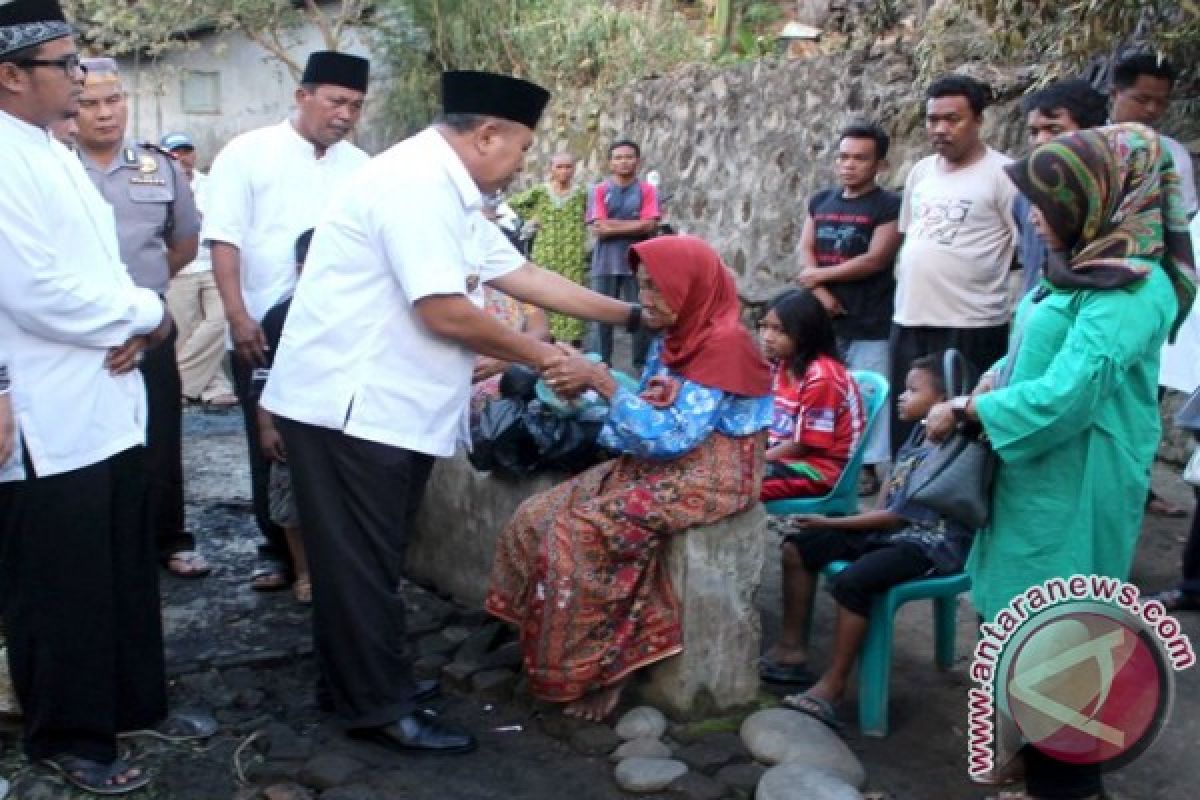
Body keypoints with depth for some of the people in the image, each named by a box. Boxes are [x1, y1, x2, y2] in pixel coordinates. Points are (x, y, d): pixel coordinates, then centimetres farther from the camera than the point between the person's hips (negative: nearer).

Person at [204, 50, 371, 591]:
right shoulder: (248, 153, -3)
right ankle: (277, 548, 23)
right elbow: (224, 240, -7)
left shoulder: (359, 166, 6)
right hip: (263, 331, -2)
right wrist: (238, 318, -15)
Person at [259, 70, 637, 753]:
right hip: (350, 406, -10)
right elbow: (446, 313, -23)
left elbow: (524, 276, 17)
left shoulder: (448, 192, 14)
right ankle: (381, 709, 11)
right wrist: (539, 355, -8)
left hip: (386, 407, 10)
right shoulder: (416, 183, -18)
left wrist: (632, 316, 17)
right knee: (364, 564, 0)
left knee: (370, 561, 17)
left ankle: (357, 683, 30)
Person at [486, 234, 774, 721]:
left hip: (707, 475, -9)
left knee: (583, 533, -26)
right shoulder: (672, 340, 11)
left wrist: (604, 384, -23)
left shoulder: (724, 345, -16)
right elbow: (649, 419, 12)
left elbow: (670, 435, -24)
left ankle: (604, 667, -10)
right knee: (538, 517, -5)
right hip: (658, 465, 9)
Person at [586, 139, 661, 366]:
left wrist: (613, 224, -7)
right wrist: (634, 225, -6)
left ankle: (642, 365, 12)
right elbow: (598, 228, -5)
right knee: (600, 316, 1)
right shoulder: (599, 191, 6)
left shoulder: (647, 190, 6)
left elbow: (649, 225, -7)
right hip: (605, 264, 0)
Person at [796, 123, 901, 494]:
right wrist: (821, 293, -12)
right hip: (824, 318, 5)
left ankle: (867, 466, 10)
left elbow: (875, 259, -13)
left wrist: (821, 274, -6)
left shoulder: (888, 206, -5)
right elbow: (805, 251, 5)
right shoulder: (820, 201, 12)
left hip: (870, 324, -5)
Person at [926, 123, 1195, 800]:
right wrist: (989, 382, -1)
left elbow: (1063, 397, -29)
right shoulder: (1091, 270, 8)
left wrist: (965, 411, -18)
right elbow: (1036, 356, 17)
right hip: (1042, 475, 9)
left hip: (1074, 488, -9)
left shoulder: (1130, 290, -23)